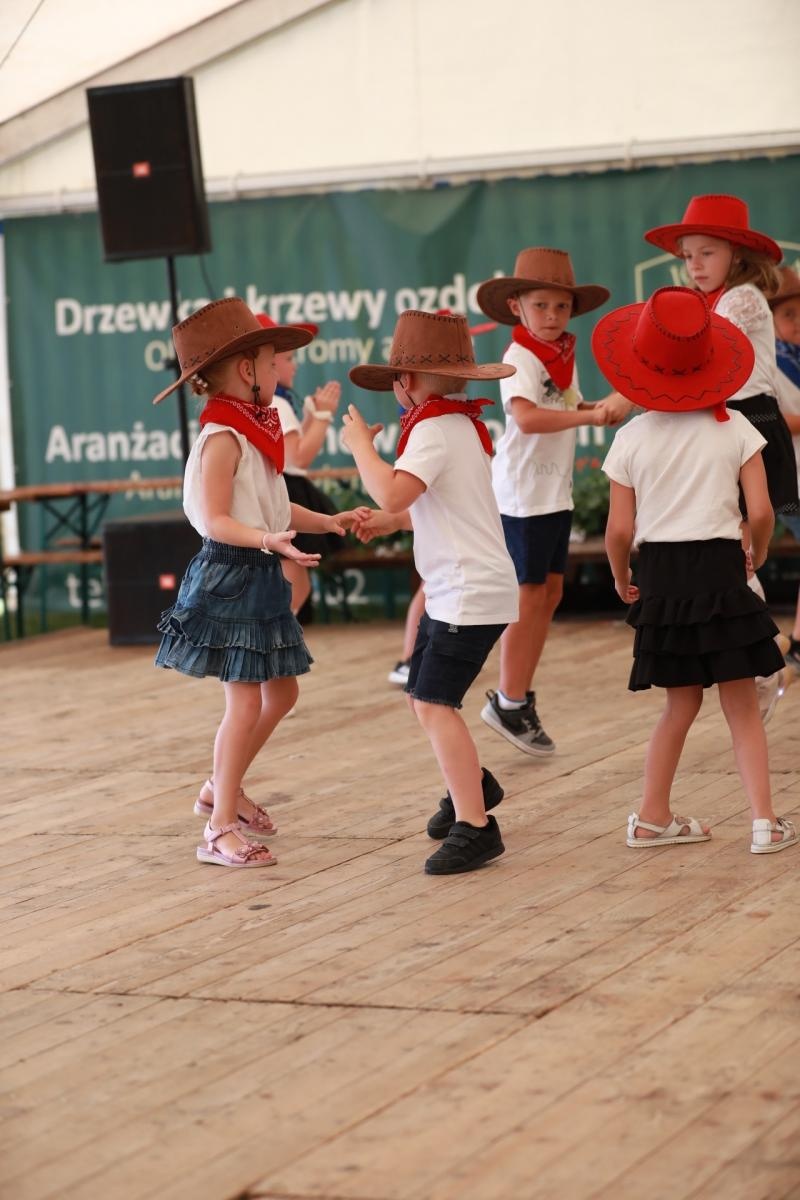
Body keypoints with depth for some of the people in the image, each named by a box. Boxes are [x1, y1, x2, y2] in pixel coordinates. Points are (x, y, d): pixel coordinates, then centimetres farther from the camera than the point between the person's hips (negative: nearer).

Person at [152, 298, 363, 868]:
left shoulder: (255, 431, 12)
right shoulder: (222, 437, -17)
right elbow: (214, 519, -23)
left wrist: (326, 522, 11)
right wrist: (268, 540, -36)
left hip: (260, 576, 10)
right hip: (229, 575, -10)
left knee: (282, 692, 16)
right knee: (246, 701, -9)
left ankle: (222, 789, 31)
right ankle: (220, 828, -2)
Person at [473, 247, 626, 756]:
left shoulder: (564, 354, 9)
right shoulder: (520, 358, -17)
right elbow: (527, 417, -34)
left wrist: (600, 408, -1)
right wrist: (590, 415, -38)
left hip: (556, 490, 8)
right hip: (523, 492, -8)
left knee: (550, 593, 12)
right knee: (529, 595, -3)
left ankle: (519, 696, 21)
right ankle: (509, 703, 7)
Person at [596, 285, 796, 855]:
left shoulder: (631, 438, -2)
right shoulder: (733, 427, -4)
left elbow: (620, 530, -2)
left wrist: (622, 580, 15)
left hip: (661, 575, 2)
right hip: (721, 568, -2)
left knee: (682, 704, 17)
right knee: (742, 706, 5)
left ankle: (653, 818, 22)